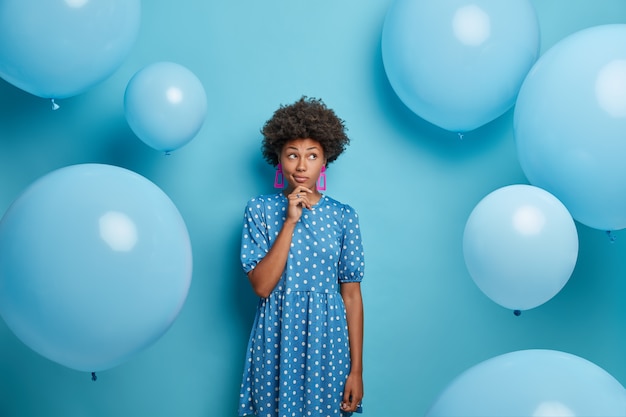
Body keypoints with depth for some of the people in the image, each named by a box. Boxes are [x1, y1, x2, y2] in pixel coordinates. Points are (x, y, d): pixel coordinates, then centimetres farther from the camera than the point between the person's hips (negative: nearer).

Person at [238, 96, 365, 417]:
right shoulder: (260, 209, -3)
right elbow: (261, 286, -13)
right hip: (277, 340, 0)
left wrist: (356, 369, -3)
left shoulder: (343, 217, -1)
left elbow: (351, 295, -1)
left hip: (327, 341, 1)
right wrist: (290, 221, -18)